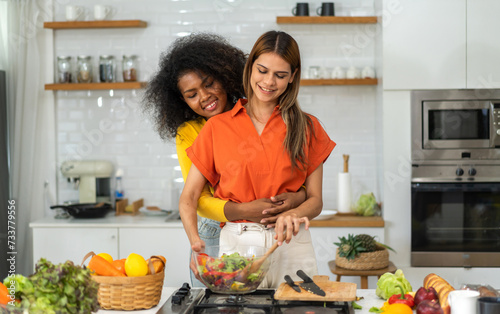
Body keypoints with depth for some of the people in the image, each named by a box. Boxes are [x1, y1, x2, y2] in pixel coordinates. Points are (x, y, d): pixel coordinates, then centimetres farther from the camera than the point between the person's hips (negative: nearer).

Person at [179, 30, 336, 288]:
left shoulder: (307, 128, 6)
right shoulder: (218, 127, 4)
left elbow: (315, 200, 5)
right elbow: (188, 196, 3)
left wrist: (293, 214, -17)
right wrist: (195, 240, -16)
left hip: (292, 248, 1)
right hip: (235, 244, 0)